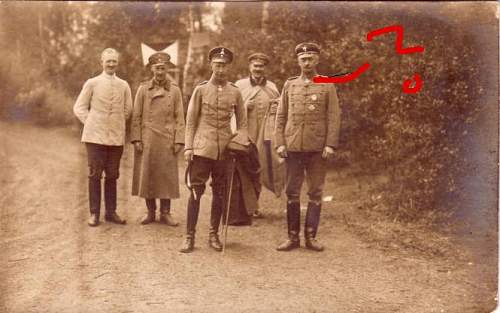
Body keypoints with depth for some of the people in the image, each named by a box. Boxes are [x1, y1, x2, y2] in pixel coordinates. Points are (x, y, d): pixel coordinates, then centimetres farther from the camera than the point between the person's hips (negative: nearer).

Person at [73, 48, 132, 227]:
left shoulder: (124, 86, 9)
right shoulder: (92, 83, 3)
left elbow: (127, 110, 19)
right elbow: (79, 107, 6)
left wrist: (117, 125, 11)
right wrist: (91, 124, -1)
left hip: (117, 137, 2)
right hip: (95, 136, -2)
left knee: (112, 176, 7)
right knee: (95, 175, -2)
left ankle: (111, 212, 16)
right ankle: (94, 213, 6)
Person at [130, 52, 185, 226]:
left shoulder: (175, 90, 4)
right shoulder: (143, 89, 5)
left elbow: (179, 117, 2)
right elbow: (136, 116, 3)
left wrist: (179, 140, -5)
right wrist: (136, 139, -4)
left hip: (167, 141, 0)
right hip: (147, 140, 1)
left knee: (167, 176, 2)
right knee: (146, 176, 5)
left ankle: (165, 213, 13)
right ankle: (150, 212, 17)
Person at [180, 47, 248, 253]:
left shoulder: (235, 92, 7)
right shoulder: (201, 89, 2)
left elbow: (242, 122, 13)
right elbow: (191, 120, 2)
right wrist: (188, 147, -4)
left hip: (225, 151, 2)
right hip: (202, 149, -2)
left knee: (219, 194, 8)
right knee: (196, 192, -2)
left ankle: (213, 235, 19)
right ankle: (190, 236, 5)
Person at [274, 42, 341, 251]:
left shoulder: (327, 85, 4)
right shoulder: (289, 85, 10)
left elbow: (334, 117, -1)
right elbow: (281, 116, 9)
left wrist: (330, 145, -10)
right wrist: (280, 143, 0)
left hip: (318, 148, -1)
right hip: (293, 148, 2)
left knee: (316, 193, 4)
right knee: (292, 193, 3)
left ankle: (311, 236, 13)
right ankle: (293, 237, 12)